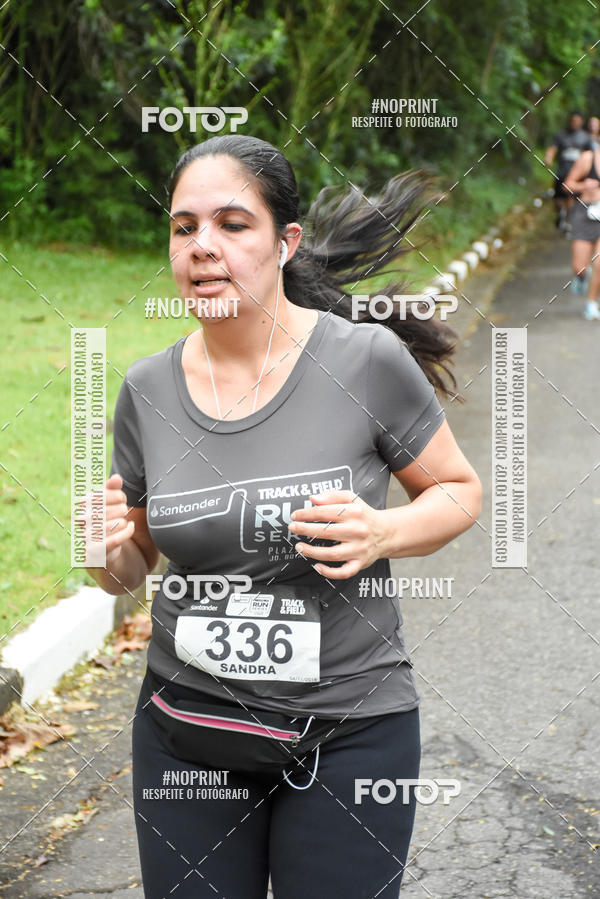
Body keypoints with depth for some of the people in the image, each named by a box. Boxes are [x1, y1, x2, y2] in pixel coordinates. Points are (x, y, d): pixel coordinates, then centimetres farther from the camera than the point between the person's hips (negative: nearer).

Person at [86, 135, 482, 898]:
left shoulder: (366, 360, -12)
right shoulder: (147, 390, -1)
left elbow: (459, 490, 2)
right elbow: (132, 569, 10)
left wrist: (381, 533, -18)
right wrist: (109, 551, -13)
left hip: (347, 737, -3)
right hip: (187, 734, 3)